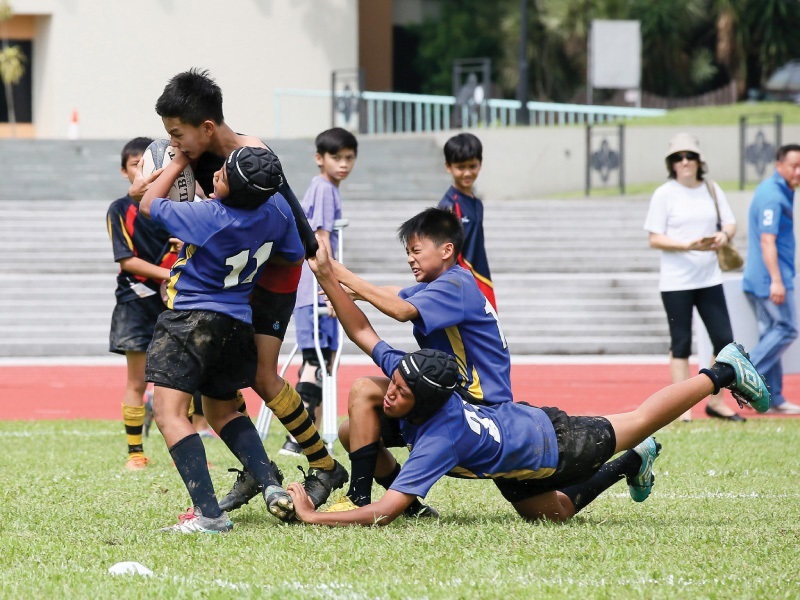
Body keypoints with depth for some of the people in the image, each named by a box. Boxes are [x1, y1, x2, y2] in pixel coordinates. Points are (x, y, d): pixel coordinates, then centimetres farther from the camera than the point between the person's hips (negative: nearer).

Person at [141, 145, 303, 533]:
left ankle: (208, 513, -25)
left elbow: (149, 205, -6)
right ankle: (272, 486, 10)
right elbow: (295, 256, 14)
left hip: (191, 318, -8)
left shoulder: (209, 218, -24)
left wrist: (179, 163, 7)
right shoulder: (276, 209, -6)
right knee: (223, 411, 26)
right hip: (237, 323, 8)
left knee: (169, 412, -13)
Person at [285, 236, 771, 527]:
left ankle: (722, 372, 36)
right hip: (516, 423, 6)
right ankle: (634, 463, 43)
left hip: (555, 446, -6)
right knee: (549, 513, 24)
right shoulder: (404, 371, -27)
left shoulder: (441, 438, -44)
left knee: (638, 422, 16)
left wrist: (314, 517, -51)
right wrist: (327, 277, -27)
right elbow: (362, 330, -16)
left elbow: (387, 511, -50)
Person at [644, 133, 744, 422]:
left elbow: (730, 223, 10)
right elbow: (655, 239, -7)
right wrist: (688, 245, -22)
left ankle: (715, 401, 18)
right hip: (676, 282, -4)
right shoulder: (664, 194, -5)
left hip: (709, 279, 4)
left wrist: (725, 235, -14)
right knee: (681, 344, 0)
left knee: (725, 340, 3)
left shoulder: (711, 189, 8)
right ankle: (682, 407, 5)